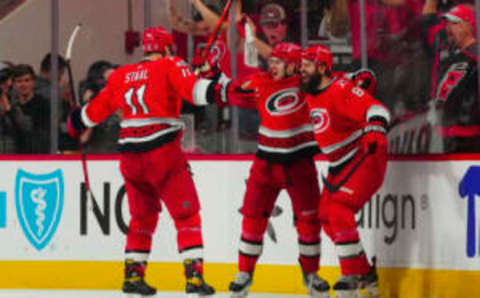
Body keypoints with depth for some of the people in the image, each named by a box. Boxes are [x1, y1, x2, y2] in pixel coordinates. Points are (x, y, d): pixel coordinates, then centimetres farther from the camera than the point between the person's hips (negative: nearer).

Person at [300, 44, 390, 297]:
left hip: (365, 158, -10)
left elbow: (375, 108, -32)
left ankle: (353, 275, -13)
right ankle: (365, 272, 17)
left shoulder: (341, 89, -20)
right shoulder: (311, 94, 6)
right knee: (326, 216, 8)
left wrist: (374, 129, -48)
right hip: (340, 165, 10)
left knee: (339, 210, -20)